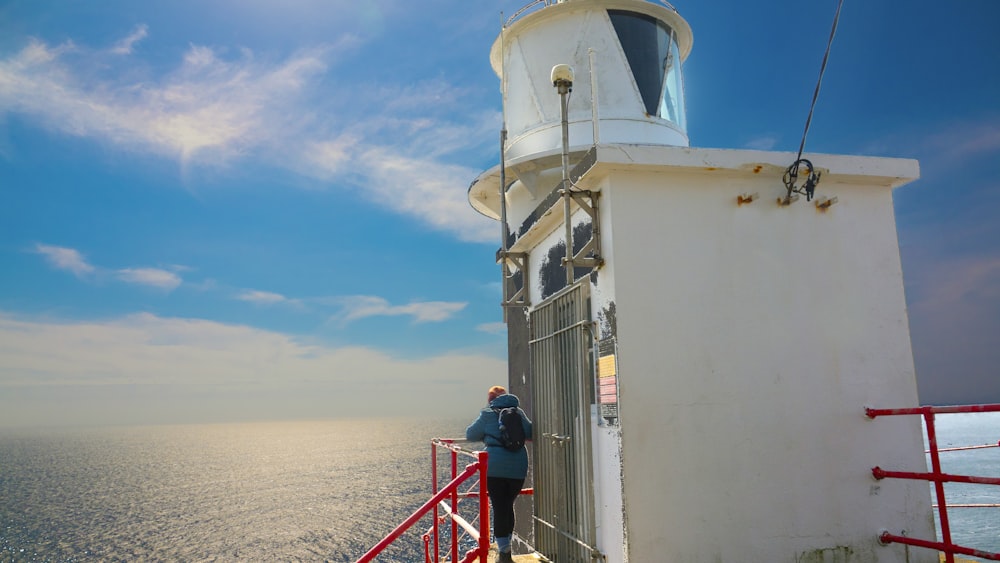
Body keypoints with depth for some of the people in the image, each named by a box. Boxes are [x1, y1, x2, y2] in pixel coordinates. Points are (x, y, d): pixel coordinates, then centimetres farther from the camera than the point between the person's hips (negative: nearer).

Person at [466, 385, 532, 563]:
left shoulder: (487, 415, 1)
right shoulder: (518, 413, 6)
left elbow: (470, 434, 11)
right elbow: (530, 433, 7)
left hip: (495, 468, -3)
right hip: (518, 468, 3)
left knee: (499, 508, 4)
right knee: (508, 505, 18)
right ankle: (506, 545, 26)